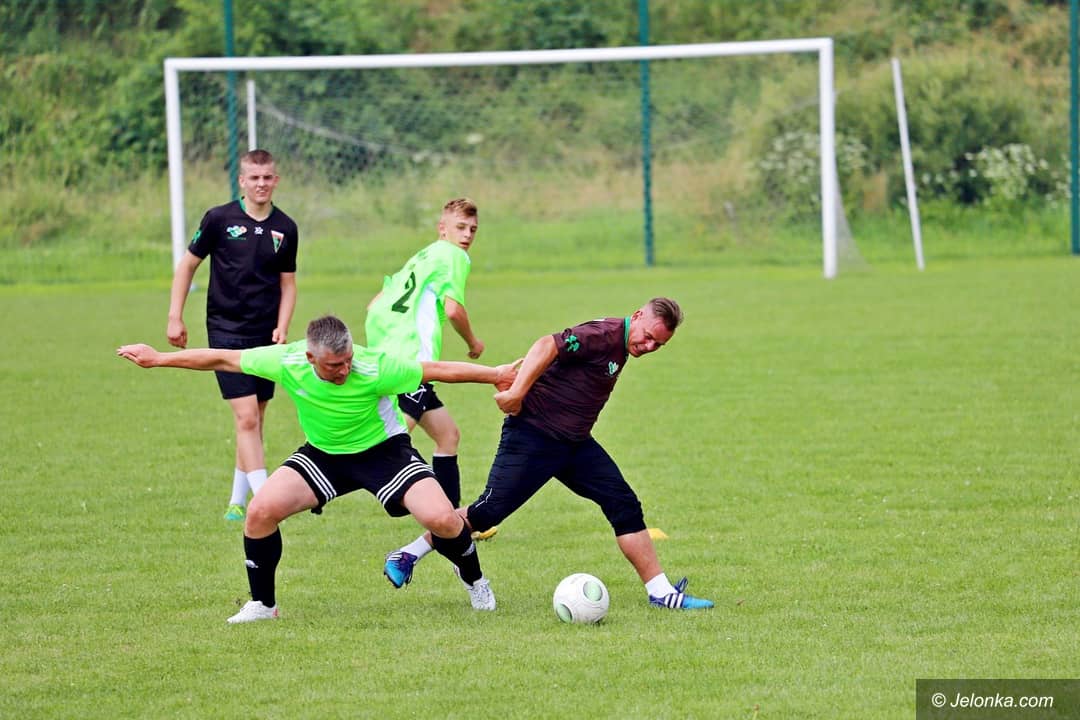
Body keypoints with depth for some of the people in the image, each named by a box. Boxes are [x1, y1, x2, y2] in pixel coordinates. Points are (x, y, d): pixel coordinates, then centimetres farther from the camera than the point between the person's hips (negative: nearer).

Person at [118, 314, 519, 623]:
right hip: (323, 455, 3)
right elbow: (223, 359, -11)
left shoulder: (375, 369, -31)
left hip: (383, 450, -3)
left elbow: (438, 370, -20)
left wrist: (497, 375, -13)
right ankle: (262, 605, 3)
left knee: (442, 519, -21)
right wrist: (159, 359, -4)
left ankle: (474, 580, 14)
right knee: (261, 510, -19)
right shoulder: (287, 363, -24)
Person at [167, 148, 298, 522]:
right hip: (227, 332, -4)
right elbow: (187, 265, 3)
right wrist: (175, 317, -1)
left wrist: (282, 328, -1)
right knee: (246, 418, -14)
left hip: (265, 336, 4)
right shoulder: (219, 219, -5)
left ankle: (238, 502, 20)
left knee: (255, 421, 9)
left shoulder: (285, 228, 5)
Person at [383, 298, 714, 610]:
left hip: (575, 443, 9)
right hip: (533, 435, -9)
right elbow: (547, 346, -31)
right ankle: (406, 557, 11)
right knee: (488, 512, -6)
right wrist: (517, 392, -36)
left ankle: (661, 591, 0)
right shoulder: (604, 334, -19)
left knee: (625, 506, -2)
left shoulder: (620, 344, 10)